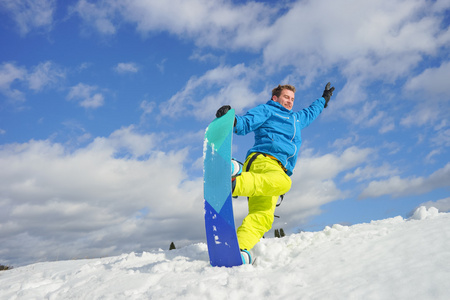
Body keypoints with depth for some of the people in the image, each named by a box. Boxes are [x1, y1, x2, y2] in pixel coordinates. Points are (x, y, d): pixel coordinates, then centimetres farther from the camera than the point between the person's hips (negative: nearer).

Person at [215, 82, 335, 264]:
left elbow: (310, 113, 62)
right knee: (283, 182, -41)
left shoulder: (296, 119, 41)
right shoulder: (266, 110, 19)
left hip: (277, 171, 6)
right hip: (262, 159, -6)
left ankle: (238, 249, -35)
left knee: (262, 218, -19)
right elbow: (245, 124, 4)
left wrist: (324, 99, 74)